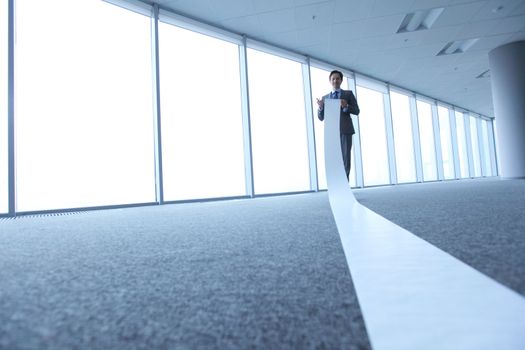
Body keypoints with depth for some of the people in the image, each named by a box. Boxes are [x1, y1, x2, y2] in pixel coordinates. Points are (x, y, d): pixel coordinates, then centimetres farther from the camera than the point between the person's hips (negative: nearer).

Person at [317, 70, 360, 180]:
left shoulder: (348, 94, 15)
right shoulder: (325, 98, 20)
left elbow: (356, 111, 8)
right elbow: (321, 118, 14)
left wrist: (346, 106, -12)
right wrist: (320, 107, -6)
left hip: (345, 130, -1)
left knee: (345, 159, -8)